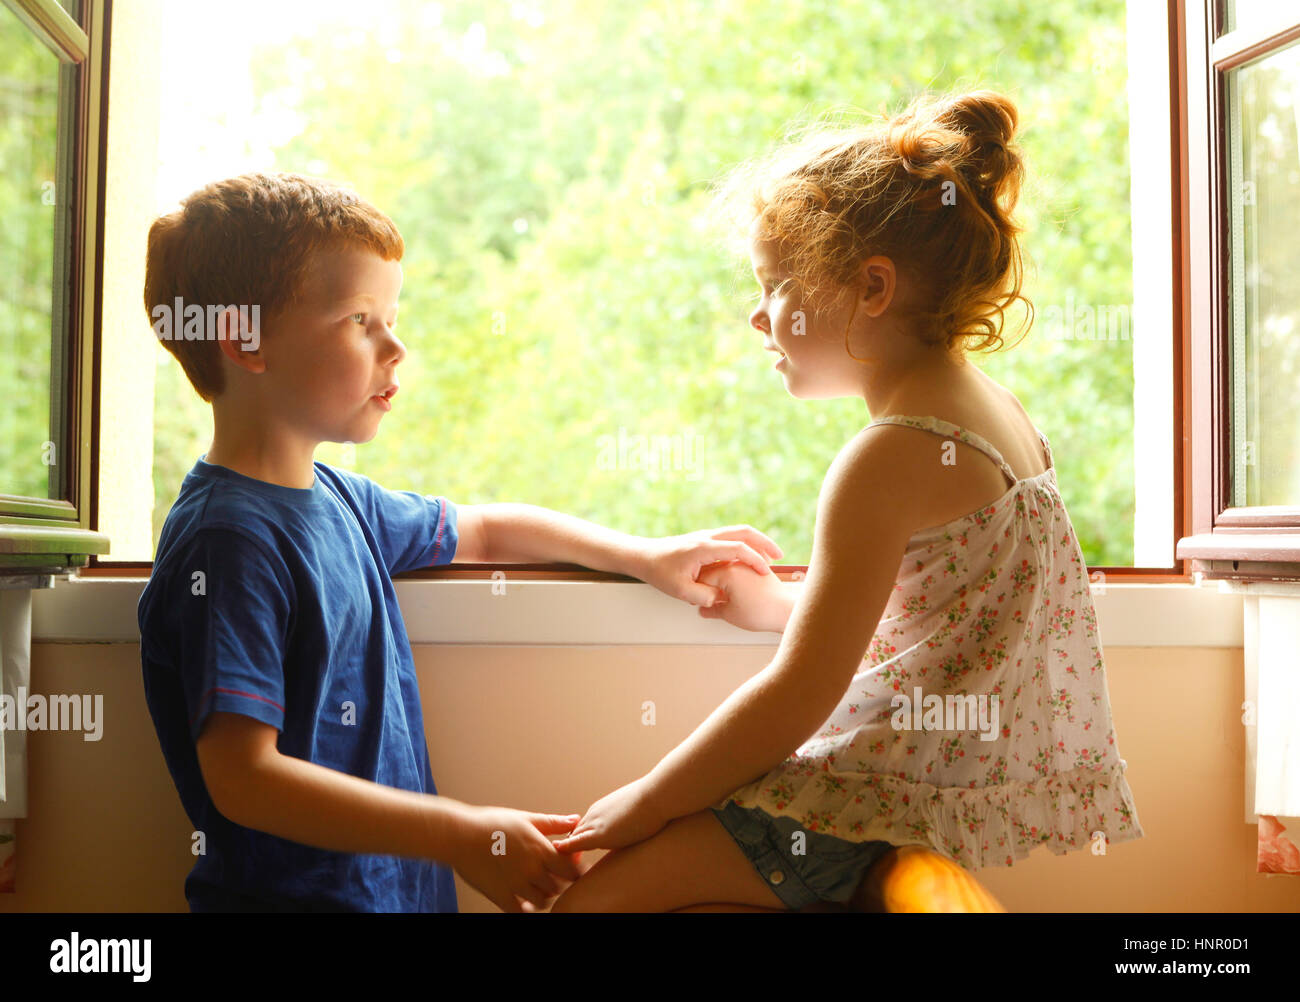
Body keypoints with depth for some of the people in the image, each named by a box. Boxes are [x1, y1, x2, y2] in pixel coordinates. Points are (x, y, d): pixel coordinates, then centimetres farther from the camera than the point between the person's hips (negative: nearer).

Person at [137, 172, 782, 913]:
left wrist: (646, 556, 24)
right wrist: (462, 836, -21)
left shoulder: (339, 500, 11)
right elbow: (242, 779, -21)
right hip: (291, 895, -8)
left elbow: (484, 529, 29)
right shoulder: (231, 541, -15)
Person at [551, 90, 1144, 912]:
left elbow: (796, 699, -21)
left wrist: (643, 804, -10)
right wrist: (780, 605, 22)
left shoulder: (889, 458, -21)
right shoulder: (998, 409, 7)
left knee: (598, 895, -10)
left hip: (906, 796, -10)